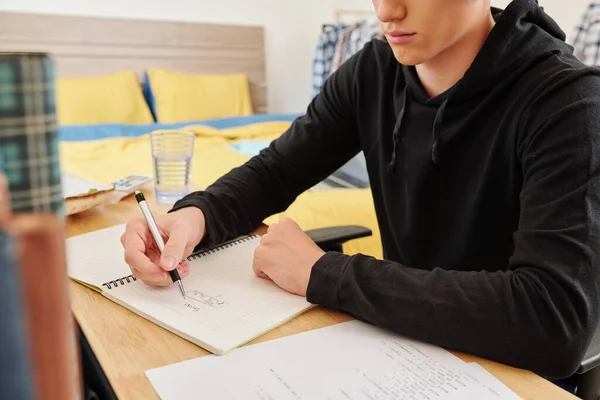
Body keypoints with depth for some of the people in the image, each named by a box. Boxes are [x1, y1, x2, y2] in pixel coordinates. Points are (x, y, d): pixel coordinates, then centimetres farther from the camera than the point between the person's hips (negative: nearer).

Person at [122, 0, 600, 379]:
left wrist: (325, 275, -29)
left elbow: (558, 323, -33)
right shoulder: (374, 71, -6)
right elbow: (275, 170, 1)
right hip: (398, 340, 4)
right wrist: (195, 214, -20)